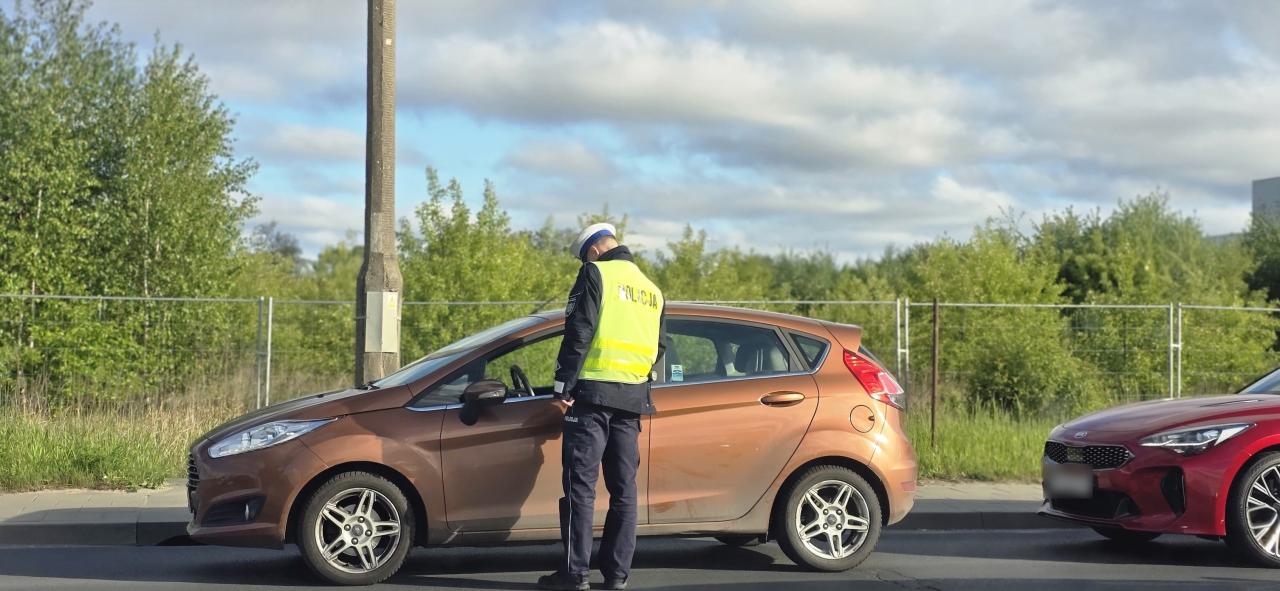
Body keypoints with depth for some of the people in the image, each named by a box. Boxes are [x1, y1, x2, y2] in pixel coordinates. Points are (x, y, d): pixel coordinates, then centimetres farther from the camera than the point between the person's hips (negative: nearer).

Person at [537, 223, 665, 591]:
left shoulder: (595, 274, -3)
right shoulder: (652, 291, 19)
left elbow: (578, 332, -11)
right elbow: (658, 348, 22)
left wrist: (563, 386, -9)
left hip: (593, 392, -6)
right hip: (633, 398, 6)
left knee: (581, 483, -4)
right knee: (624, 488, 9)